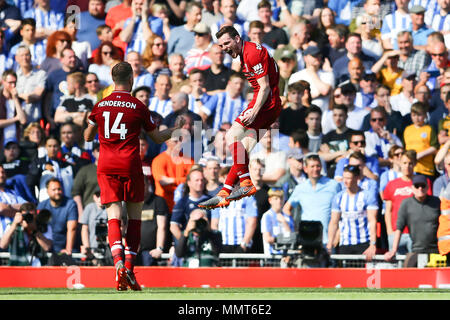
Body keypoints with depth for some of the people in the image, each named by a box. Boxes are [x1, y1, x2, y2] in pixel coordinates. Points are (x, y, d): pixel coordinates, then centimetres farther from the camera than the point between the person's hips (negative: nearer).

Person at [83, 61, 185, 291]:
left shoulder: (100, 106, 5)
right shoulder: (138, 107, -2)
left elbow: (88, 137, 17)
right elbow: (157, 137, 8)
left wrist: (89, 124, 38)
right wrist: (176, 128, 27)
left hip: (106, 166, 2)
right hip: (130, 166, -2)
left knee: (113, 217, -2)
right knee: (134, 216, 9)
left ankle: (118, 263, -25)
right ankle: (129, 268, 1)